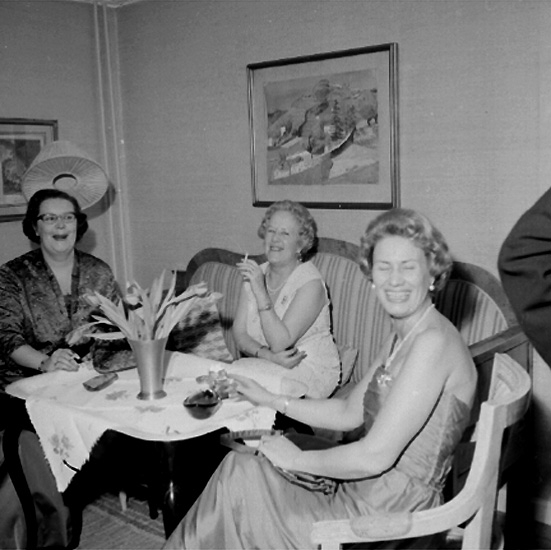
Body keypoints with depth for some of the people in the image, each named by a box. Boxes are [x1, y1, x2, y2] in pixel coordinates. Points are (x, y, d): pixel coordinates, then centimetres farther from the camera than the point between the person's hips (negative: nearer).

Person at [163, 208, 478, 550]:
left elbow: (376, 456, -25)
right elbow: (350, 413, 14)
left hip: (389, 520, -8)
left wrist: (299, 459, -12)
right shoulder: (401, 338, 8)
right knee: (240, 467, 3)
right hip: (363, 494, 8)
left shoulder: (434, 342, -22)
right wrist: (272, 401, 10)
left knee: (239, 474, -4)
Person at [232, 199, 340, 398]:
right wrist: (268, 355, -19)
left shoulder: (310, 282, -15)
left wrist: (260, 290, -28)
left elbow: (279, 343, -23)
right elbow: (239, 333, -1)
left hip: (311, 373, -5)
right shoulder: (255, 274, 4)